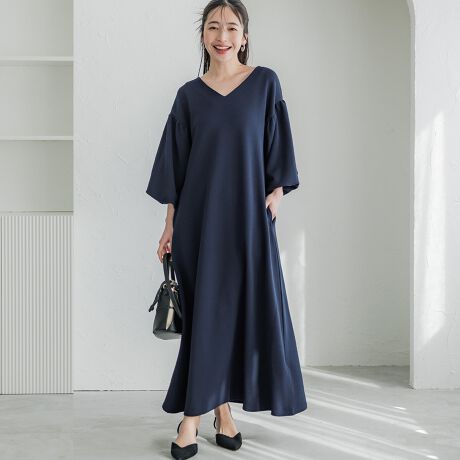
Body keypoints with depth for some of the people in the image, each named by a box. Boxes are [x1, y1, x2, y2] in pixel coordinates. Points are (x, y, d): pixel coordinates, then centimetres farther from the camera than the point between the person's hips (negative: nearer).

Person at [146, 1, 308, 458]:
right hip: (200, 215, 0)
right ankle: (194, 415, 9)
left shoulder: (265, 82, 3)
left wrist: (275, 196, -7)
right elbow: (175, 164, 5)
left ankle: (221, 408, 17)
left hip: (248, 215, 0)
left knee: (245, 308, 3)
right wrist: (170, 223, 2)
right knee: (205, 310, 2)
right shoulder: (189, 94, 5)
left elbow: (277, 149, 4)